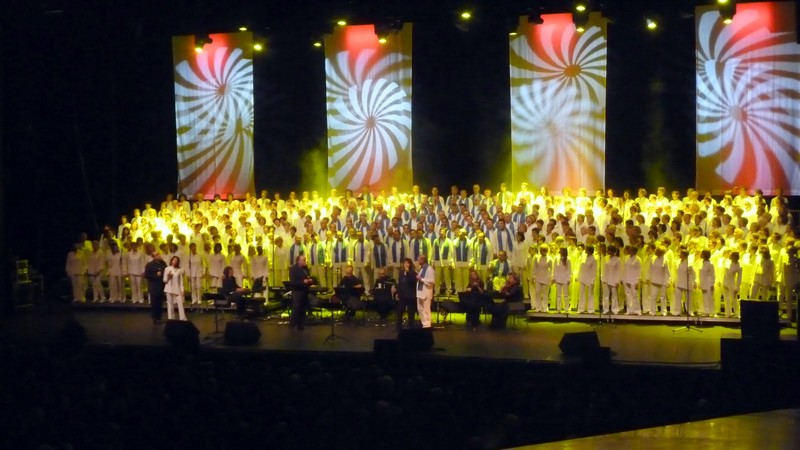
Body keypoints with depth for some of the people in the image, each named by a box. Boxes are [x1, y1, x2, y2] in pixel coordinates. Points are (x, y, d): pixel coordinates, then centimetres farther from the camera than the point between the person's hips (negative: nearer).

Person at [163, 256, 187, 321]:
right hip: (169, 289, -1)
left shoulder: (179, 270, 6)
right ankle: (171, 319, 8)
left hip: (177, 289, 1)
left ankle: (183, 319, -5)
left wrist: (182, 289, 1)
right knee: (170, 304, 2)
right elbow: (164, 280, 1)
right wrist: (168, 277, -19)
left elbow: (181, 280, 7)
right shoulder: (167, 269, 0)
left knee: (180, 303, -6)